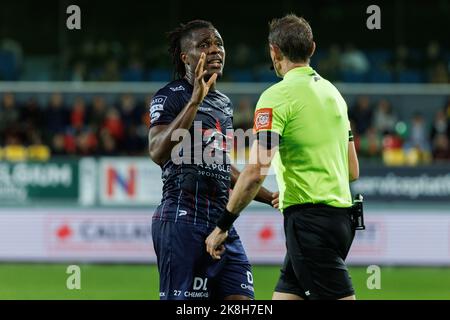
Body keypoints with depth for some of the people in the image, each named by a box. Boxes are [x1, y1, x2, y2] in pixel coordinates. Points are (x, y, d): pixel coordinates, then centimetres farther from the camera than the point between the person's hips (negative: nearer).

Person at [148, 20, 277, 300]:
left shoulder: (224, 103, 19)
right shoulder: (170, 97, -6)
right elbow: (158, 152, -24)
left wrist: (269, 197, 26)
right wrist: (195, 99, -27)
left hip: (221, 220, 8)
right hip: (183, 217, -8)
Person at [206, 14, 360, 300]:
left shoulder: (277, 96, -10)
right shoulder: (332, 92, 15)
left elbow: (255, 172, -18)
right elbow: (353, 170, 19)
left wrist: (222, 226, -10)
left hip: (309, 219, -8)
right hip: (342, 215, 8)